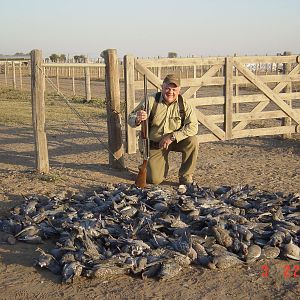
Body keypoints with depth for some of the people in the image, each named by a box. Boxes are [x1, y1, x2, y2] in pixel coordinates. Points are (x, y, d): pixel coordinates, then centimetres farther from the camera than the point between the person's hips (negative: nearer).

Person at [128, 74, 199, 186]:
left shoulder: (184, 105, -12)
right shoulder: (151, 101, -14)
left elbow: (192, 126, -20)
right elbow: (131, 119, -14)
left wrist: (172, 137, -27)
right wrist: (138, 120, -39)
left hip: (176, 141, 1)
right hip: (154, 144, -1)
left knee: (192, 141, -29)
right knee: (155, 179, -12)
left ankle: (186, 177, -9)